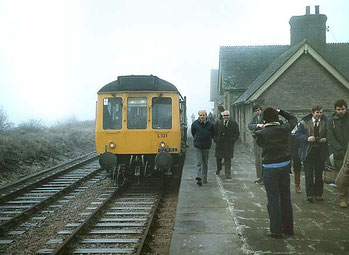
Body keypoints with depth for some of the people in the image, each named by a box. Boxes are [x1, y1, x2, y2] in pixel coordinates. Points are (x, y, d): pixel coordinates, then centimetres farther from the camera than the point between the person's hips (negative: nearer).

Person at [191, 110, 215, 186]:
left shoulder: (210, 124, -1)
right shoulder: (195, 124, -1)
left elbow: (213, 134, 14)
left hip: (206, 146, 1)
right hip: (197, 146, -1)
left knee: (205, 163, 11)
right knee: (199, 162, -9)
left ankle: (204, 178, 20)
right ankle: (199, 178, -17)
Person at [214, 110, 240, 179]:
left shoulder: (233, 123, 3)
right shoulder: (218, 123, 6)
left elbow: (237, 133, 3)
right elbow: (214, 132, 10)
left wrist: (233, 140, -8)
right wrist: (215, 139, -1)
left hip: (229, 143, -2)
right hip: (219, 143, 2)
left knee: (228, 159, -4)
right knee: (218, 158, 11)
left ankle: (228, 174, 1)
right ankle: (218, 169, 38)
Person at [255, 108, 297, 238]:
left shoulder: (261, 133, -14)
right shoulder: (284, 129, -5)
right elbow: (293, 119, 14)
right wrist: (280, 111, 15)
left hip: (270, 168, -4)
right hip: (285, 166, 4)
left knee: (273, 200, 3)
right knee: (286, 198, 15)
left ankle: (276, 231, 7)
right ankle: (288, 228, 26)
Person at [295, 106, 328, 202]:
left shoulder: (325, 123, 7)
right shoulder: (304, 123, 1)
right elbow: (297, 134, -3)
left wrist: (326, 139, -10)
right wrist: (307, 138, -17)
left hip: (320, 152, 2)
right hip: (308, 151, -2)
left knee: (319, 174, 7)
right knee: (309, 174, -1)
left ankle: (318, 194, 17)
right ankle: (309, 195, 3)